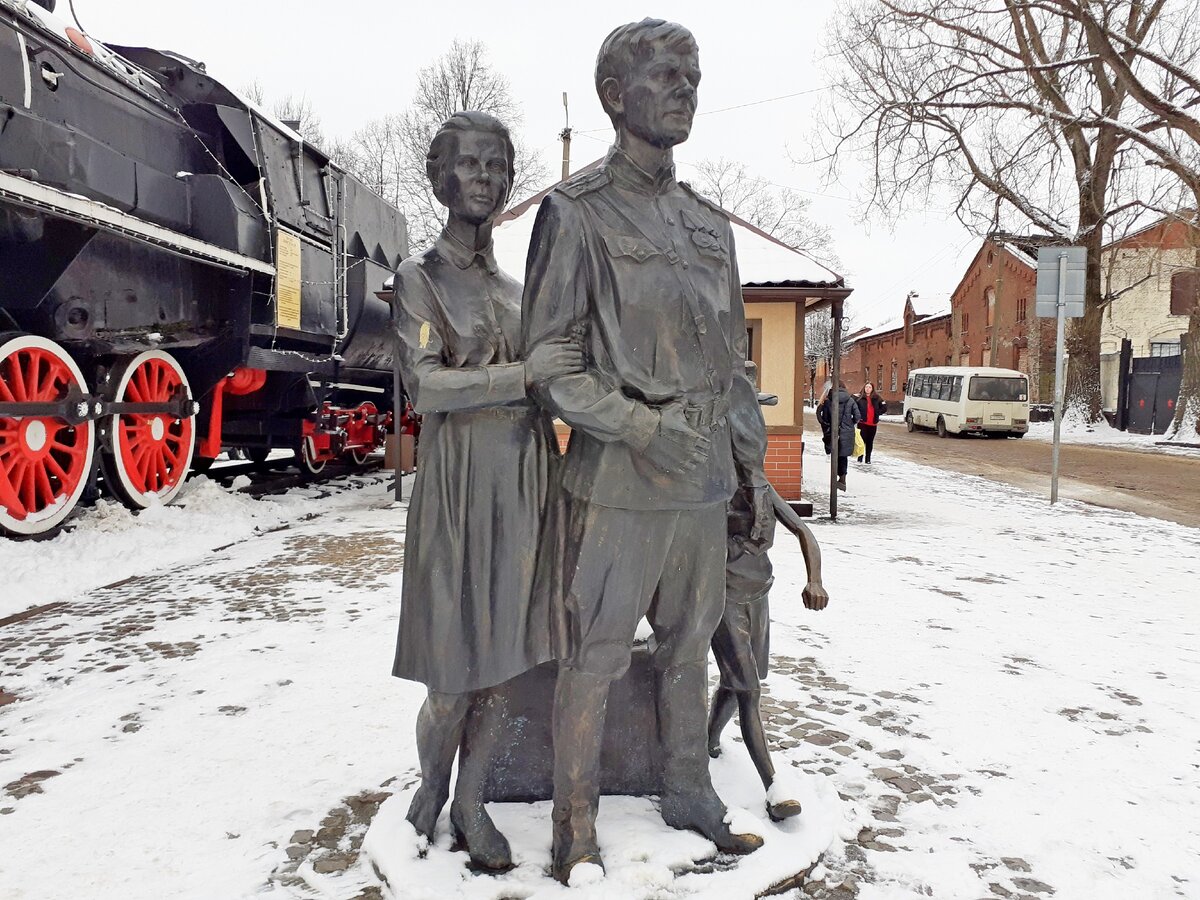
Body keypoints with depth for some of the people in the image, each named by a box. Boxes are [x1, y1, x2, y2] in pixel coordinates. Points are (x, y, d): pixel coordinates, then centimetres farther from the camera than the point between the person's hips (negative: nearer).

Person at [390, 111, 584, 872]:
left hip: (527, 481, 5)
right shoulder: (421, 277, -1)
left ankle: (471, 802, 24)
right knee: (456, 676, 0)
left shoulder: (515, 288, 15)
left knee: (505, 651, 8)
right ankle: (431, 784, 29)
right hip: (461, 484, -5)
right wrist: (524, 375, -23)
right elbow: (423, 385, -15)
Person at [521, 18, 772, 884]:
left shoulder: (710, 222, 14)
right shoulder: (576, 212, -4)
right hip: (618, 486, -6)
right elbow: (550, 362, -8)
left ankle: (690, 793, 34)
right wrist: (642, 428, -20)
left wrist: (755, 469, 13)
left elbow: (732, 362, 17)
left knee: (691, 644, 16)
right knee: (594, 658, 3)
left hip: (703, 484, 6)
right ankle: (576, 830, 19)